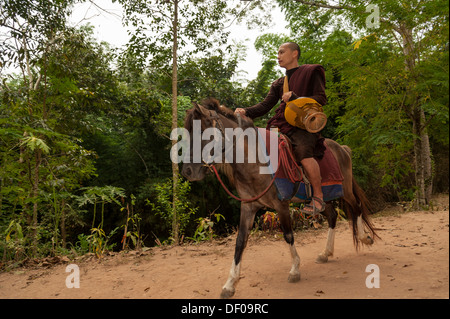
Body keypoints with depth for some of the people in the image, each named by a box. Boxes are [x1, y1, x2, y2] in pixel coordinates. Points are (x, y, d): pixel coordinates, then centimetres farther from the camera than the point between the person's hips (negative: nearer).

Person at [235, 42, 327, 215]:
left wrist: (295, 98, -14)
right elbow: (265, 105, 10)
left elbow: (322, 98, -3)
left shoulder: (311, 72, 7)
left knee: (303, 151, -33)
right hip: (282, 124, 7)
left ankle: (318, 198, -21)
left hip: (304, 124, -7)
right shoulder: (279, 83, 22)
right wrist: (246, 112, -9)